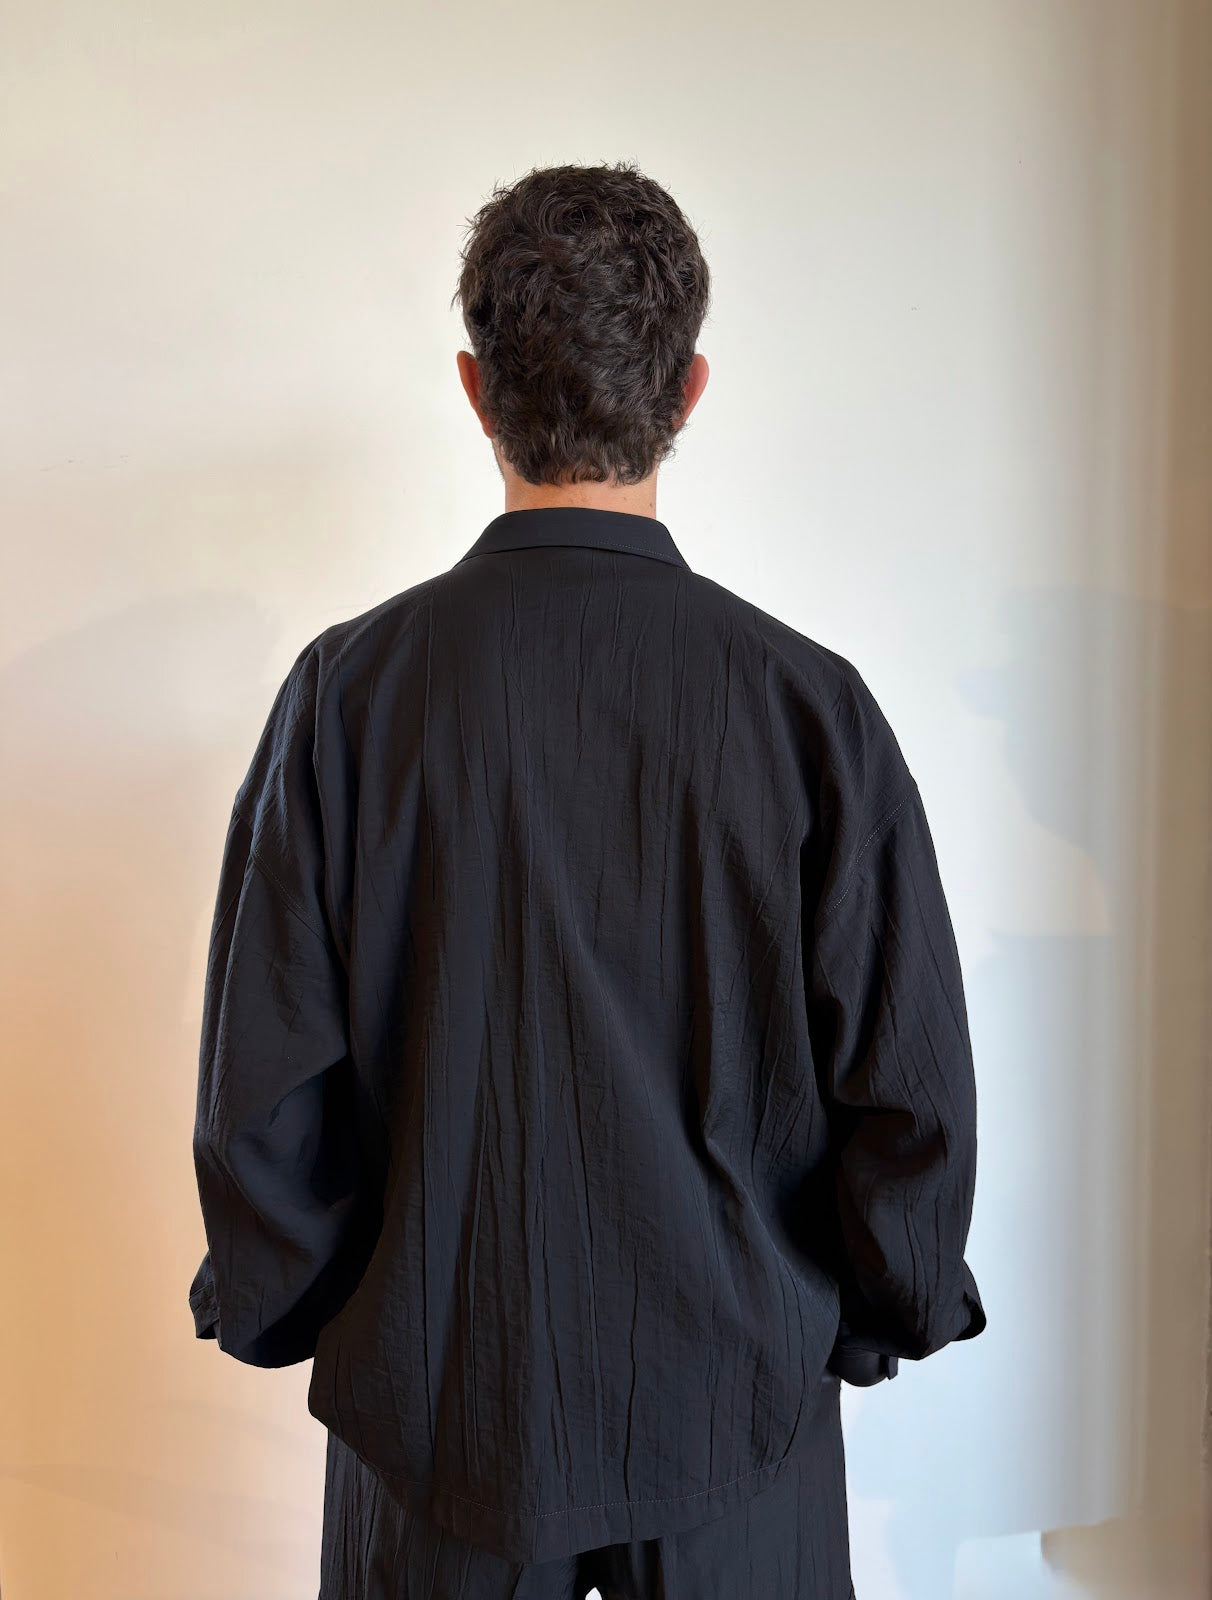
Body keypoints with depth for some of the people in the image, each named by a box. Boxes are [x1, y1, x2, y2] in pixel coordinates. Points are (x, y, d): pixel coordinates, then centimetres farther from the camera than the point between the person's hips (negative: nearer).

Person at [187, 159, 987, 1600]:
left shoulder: (351, 689, -15)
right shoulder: (808, 702, -15)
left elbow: (262, 1081, -10)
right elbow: (912, 1084, -11)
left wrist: (281, 1311, 7)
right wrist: (875, 1315, 6)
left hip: (437, 1391, 1)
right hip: (737, 1394, 0)